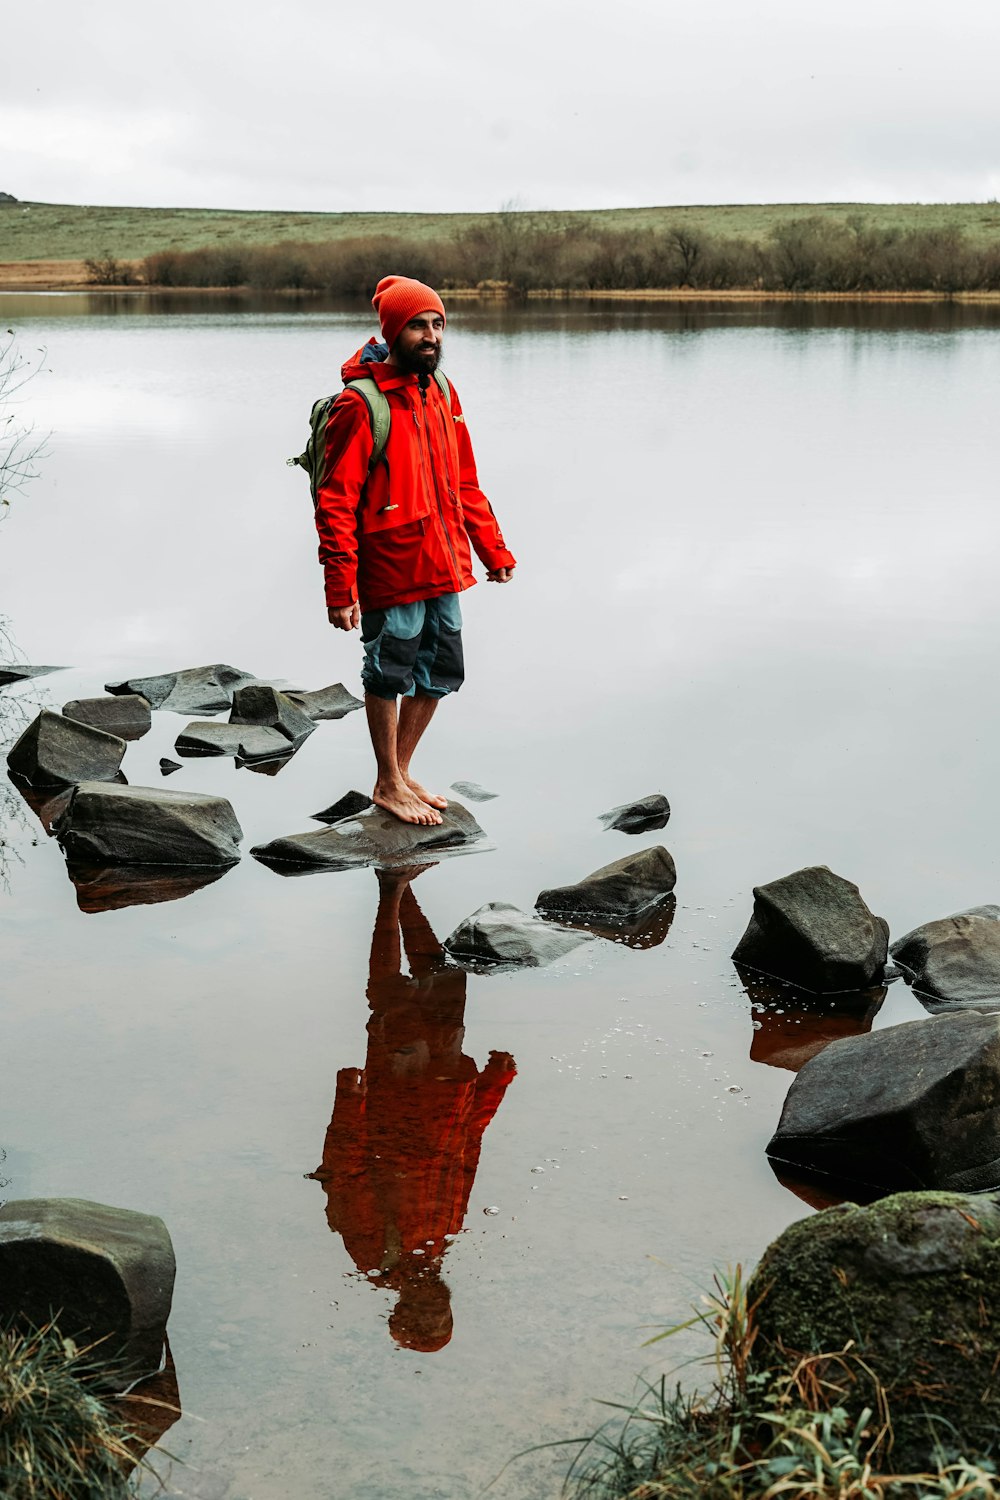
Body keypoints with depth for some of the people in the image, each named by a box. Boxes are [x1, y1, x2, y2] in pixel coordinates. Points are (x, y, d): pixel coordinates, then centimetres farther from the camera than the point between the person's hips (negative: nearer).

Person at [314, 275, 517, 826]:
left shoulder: (441, 392, 9)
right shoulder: (360, 404, -15)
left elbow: (463, 481, 17)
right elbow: (335, 502, -16)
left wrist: (493, 549, 14)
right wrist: (340, 588, -21)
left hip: (442, 567, 7)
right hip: (391, 571, -7)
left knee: (439, 675, 16)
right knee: (389, 675, 7)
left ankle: (401, 772, 34)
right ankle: (388, 785, 24)